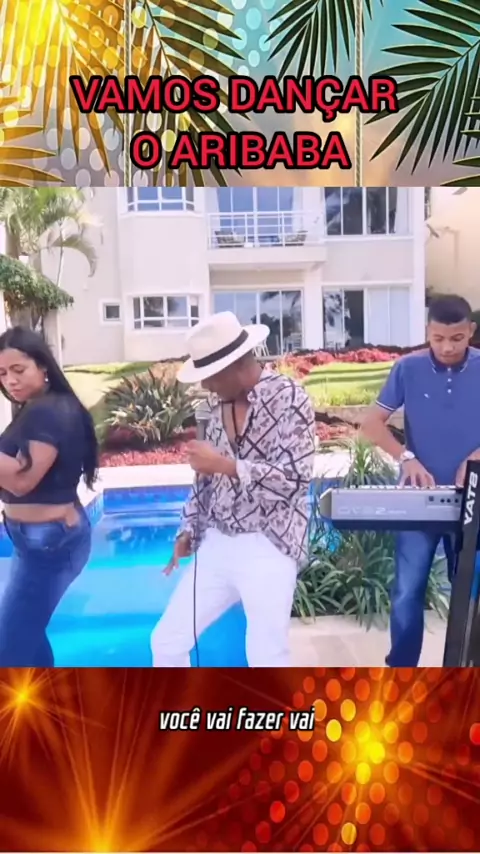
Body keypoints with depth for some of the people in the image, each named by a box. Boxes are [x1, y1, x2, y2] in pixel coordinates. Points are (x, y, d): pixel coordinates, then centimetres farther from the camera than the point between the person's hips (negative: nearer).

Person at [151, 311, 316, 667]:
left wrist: (225, 465, -19)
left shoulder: (288, 397, -11)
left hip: (268, 548, -7)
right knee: (167, 640, 13)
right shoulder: (220, 403, 9)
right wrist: (190, 529, 12)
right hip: (216, 546, 7)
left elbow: (294, 477, -19)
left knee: (266, 659, 1)